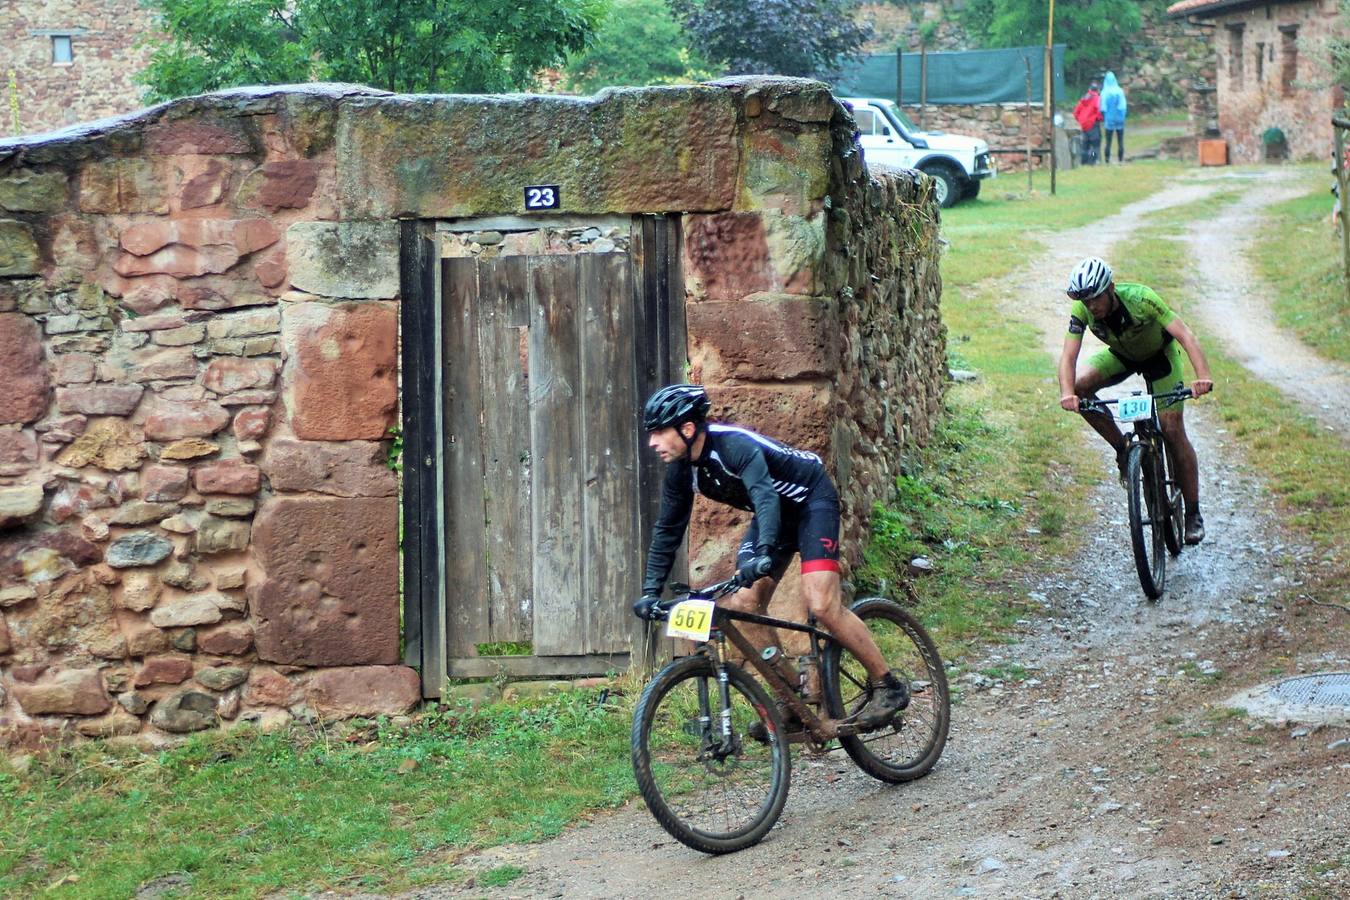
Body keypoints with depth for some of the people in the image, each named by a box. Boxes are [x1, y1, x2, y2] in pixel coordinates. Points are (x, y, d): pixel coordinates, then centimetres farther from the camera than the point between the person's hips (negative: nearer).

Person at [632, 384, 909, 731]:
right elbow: (667, 529, 1)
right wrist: (651, 591, -5)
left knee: (821, 605, -21)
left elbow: (765, 495, -47)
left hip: (811, 499, -8)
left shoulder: (734, 445, -33)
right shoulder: (681, 470, -8)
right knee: (743, 605, -5)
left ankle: (887, 686, -8)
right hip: (776, 513, 8)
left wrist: (764, 555, -62)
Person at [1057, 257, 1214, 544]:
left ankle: (1193, 513, 1)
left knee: (1172, 430, -10)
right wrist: (1068, 394, -52)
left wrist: (1203, 377, -59)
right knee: (1081, 385, -26)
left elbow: (1185, 336, -43)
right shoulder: (1082, 310, -27)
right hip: (1121, 355, 3)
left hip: (1159, 354, -3)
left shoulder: (1140, 299, -38)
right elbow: (1069, 356, -32)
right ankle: (1122, 448, -7)